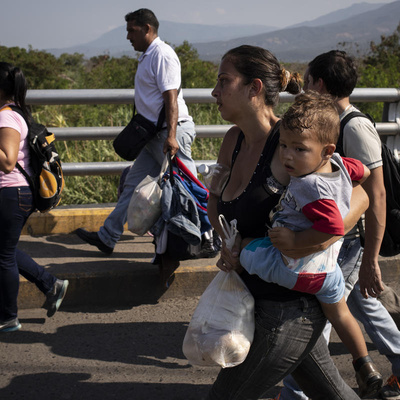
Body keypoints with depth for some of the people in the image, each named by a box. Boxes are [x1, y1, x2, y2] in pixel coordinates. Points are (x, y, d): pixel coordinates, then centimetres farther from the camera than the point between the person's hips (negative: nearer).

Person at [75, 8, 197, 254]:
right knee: (134, 184, 10)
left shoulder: (162, 54, -14)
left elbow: (171, 98, -23)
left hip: (172, 133, -10)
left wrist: (171, 136, -31)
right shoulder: (149, 56, 17)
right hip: (155, 136, 10)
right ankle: (108, 238, 14)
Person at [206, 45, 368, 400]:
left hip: (289, 310, -8)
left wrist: (319, 241, -29)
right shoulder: (234, 141, 4)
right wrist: (228, 241, -1)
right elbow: (215, 200, 18)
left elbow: (359, 196, -13)